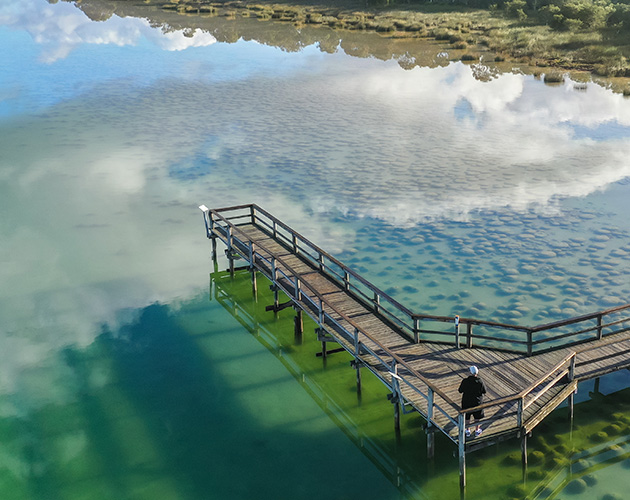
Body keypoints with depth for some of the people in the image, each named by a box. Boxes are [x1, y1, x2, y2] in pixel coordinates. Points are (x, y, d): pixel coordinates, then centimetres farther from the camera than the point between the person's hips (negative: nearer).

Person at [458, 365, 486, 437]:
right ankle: (477, 430, 37)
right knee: (477, 417, 22)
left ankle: (467, 431, 34)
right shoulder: (480, 381, -21)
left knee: (467, 417, 20)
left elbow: (460, 391, -10)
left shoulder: (465, 381, -21)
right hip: (477, 402, 0)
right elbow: (484, 391, -9)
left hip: (466, 402, 0)